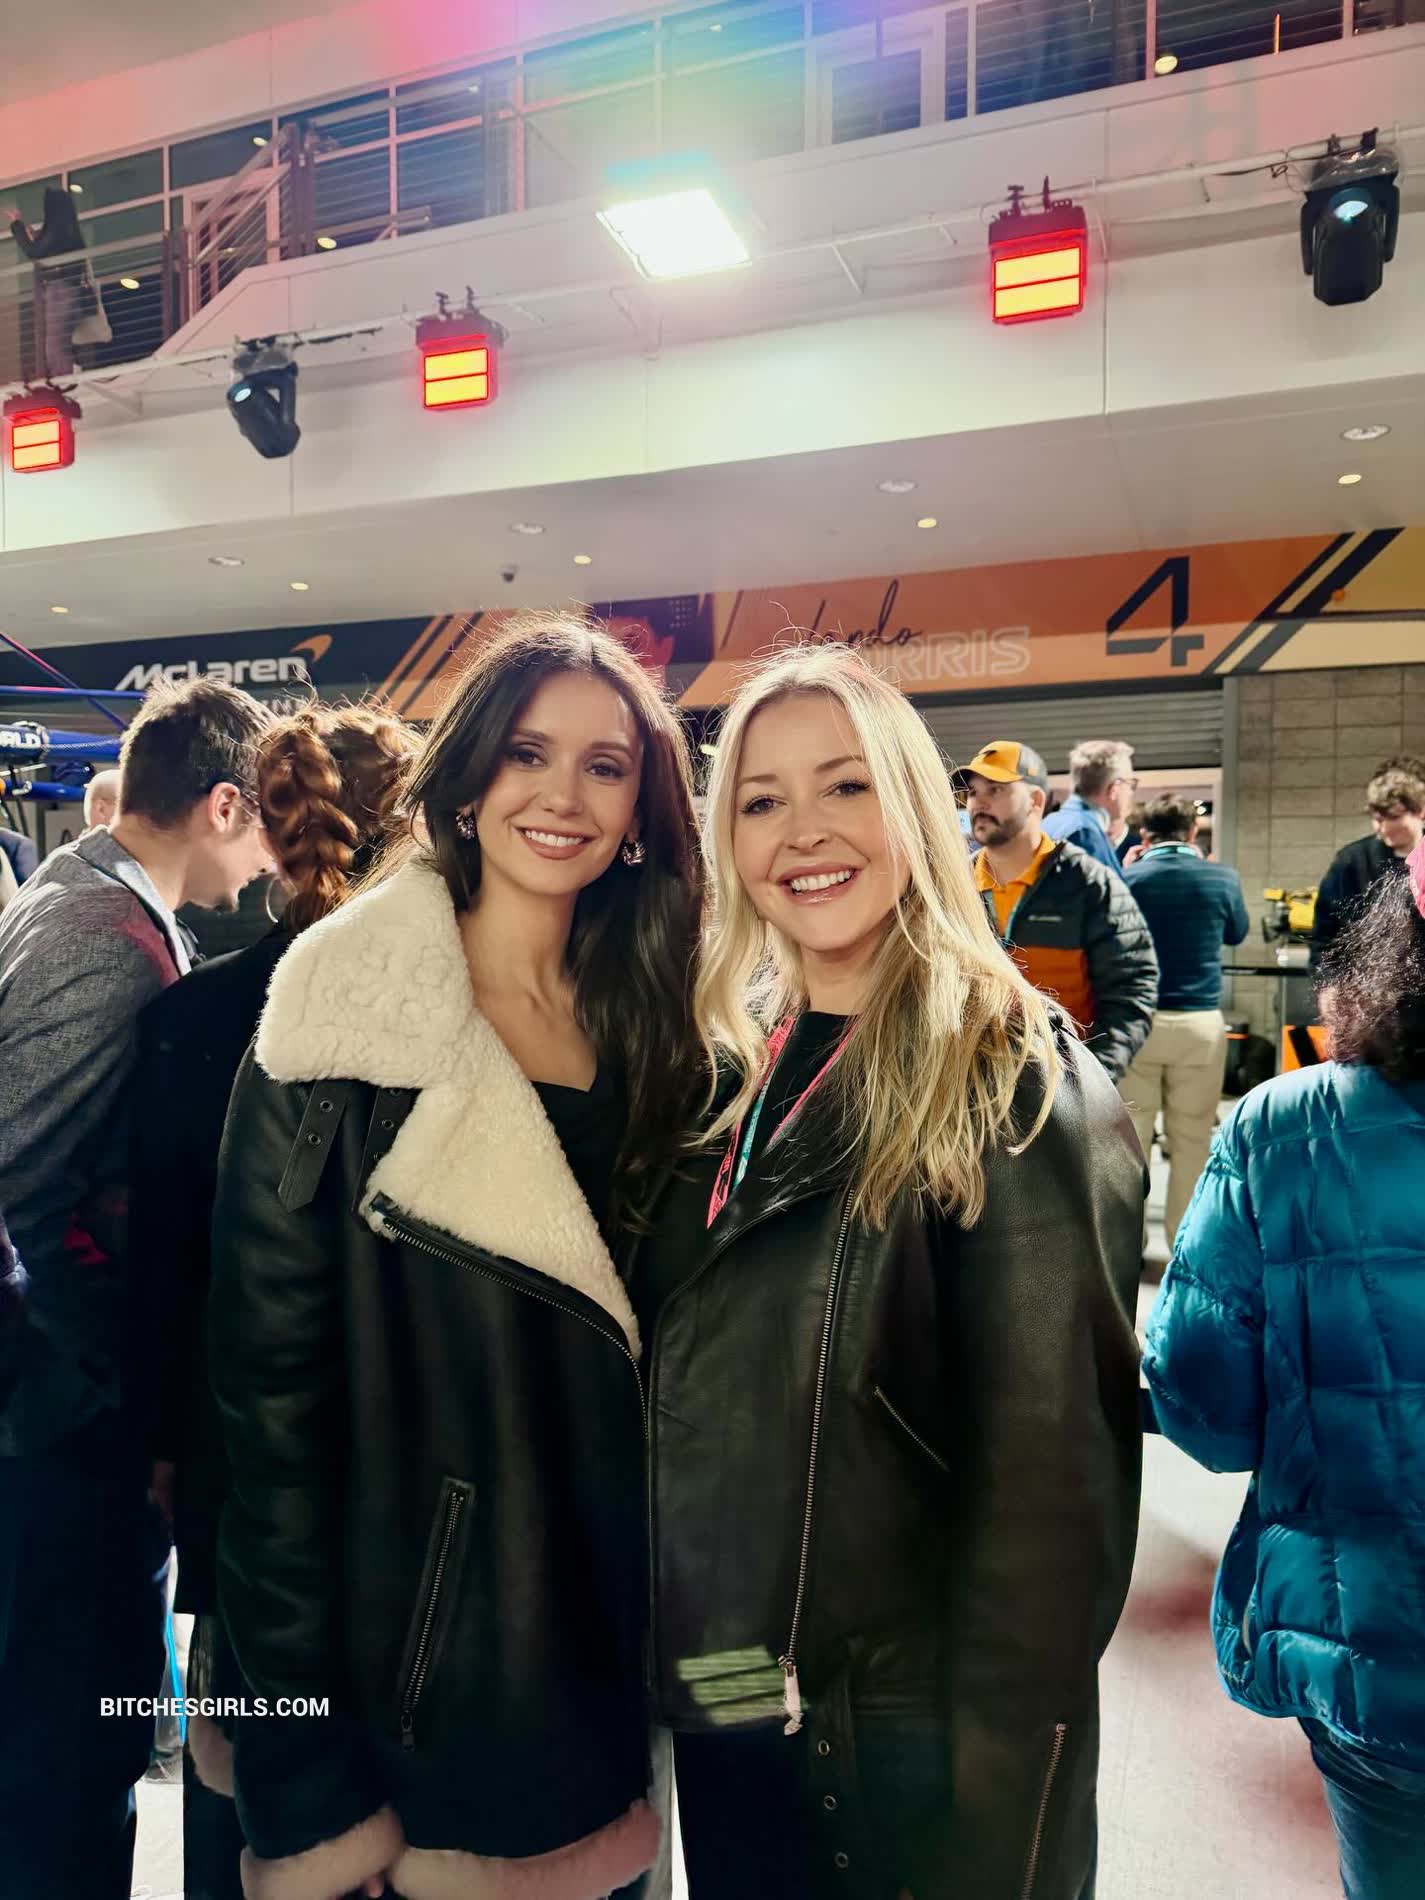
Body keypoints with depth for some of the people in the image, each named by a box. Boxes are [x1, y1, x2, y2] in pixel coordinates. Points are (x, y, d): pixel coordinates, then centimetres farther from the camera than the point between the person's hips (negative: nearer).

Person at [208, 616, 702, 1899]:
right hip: (417, 1639, -4)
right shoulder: (343, 1015, -16)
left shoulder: (651, 1018, -2)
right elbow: (271, 1372, -15)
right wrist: (307, 1787, -13)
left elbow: (657, 1323, 4)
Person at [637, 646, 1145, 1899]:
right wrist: (681, 1662, 6)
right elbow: (662, 1403, 6)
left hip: (909, 1736, -5)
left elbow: (1050, 1487, -18)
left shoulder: (1019, 1090, -18)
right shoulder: (727, 1068, -1)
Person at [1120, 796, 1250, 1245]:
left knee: (1129, 1136, 8)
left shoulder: (1127, 877, -5)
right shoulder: (1222, 878, -3)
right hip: (1200, 1021, 1)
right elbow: (1237, 933, 18)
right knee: (1193, 1139, 9)